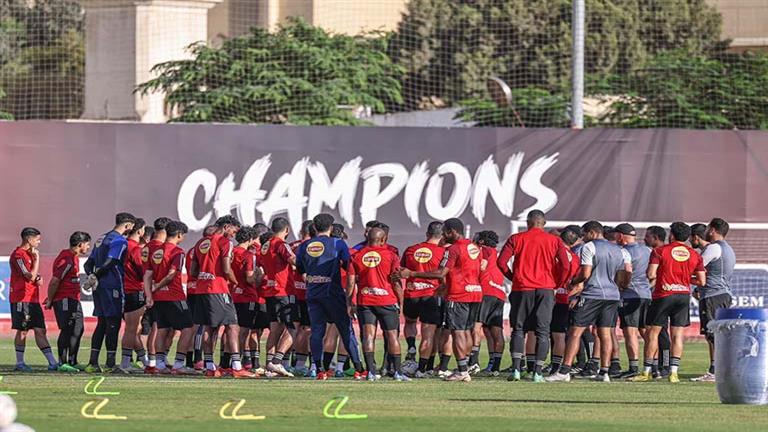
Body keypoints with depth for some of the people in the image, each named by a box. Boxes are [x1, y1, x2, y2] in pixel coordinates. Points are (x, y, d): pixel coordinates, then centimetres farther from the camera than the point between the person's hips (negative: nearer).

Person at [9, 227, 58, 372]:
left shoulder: (29, 253, 19)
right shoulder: (18, 255, -12)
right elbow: (30, 276, -18)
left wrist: (38, 277, 6)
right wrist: (37, 258, -11)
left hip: (33, 299, 9)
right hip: (22, 299, -9)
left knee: (40, 330, 4)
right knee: (22, 331, -4)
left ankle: (52, 362, 0)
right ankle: (20, 363, 3)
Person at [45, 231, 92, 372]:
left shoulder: (74, 257, 16)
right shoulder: (67, 259, -17)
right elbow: (55, 281, -18)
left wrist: (51, 298, 19)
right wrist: (50, 300, -10)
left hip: (74, 300, 10)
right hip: (64, 300, -10)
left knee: (78, 330, 11)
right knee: (67, 330, -9)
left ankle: (72, 362, 19)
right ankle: (62, 363, -6)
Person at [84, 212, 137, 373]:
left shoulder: (102, 239, 19)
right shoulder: (120, 241, -11)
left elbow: (89, 263, 16)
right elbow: (109, 262, -21)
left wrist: (91, 275, 1)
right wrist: (96, 276, -12)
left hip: (99, 287, 9)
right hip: (113, 286, -9)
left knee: (102, 323, 12)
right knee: (113, 323, -4)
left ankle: (93, 363, 9)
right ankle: (110, 364, -4)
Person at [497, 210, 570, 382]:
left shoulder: (516, 239, 4)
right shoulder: (554, 241, 4)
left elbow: (501, 261, -4)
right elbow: (565, 265, -4)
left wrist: (512, 277, 10)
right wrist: (557, 283, 9)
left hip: (522, 289, 0)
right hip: (545, 290, 0)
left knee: (518, 329, 7)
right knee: (542, 331, 4)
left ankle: (516, 368, -6)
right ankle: (538, 372, -2)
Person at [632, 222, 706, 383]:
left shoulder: (660, 251, -4)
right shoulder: (694, 255, 6)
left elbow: (651, 275, -12)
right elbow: (702, 281, 4)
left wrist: (652, 278, 11)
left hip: (663, 295, -3)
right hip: (684, 296, 3)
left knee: (652, 333, 6)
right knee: (677, 335, 4)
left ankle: (646, 372, 5)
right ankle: (673, 372, -4)